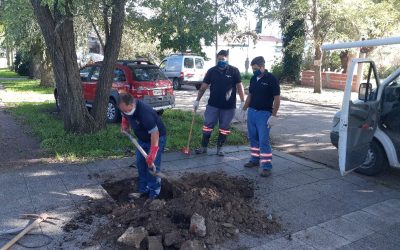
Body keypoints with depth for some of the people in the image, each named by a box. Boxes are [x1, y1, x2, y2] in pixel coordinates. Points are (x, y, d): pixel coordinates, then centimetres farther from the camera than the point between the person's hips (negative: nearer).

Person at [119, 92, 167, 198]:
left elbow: (154, 132, -37)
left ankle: (153, 194, 4)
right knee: (140, 163, 10)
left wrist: (152, 153, -39)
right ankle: (143, 190, 23)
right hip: (142, 138, 8)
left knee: (152, 165, -9)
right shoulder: (126, 107, -13)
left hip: (157, 137, -8)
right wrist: (124, 125, -4)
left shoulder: (144, 112, -37)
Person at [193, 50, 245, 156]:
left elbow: (239, 86, -2)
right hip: (213, 104, 1)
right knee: (207, 126, 5)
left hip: (228, 106, -1)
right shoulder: (212, 71, 2)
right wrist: (197, 100, 3)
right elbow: (203, 86, 4)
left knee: (224, 128, 9)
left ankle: (219, 148, 23)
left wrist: (242, 102, -6)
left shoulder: (234, 71, -4)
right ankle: (204, 147, 18)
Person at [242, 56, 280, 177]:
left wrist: (273, 116, -16)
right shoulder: (253, 79, 9)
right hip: (251, 112, 7)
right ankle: (255, 160, 28)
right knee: (253, 138, 13)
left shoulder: (271, 79, -10)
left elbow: (277, 99, -11)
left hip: (264, 113, -6)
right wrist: (244, 109, 15)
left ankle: (267, 166, -2)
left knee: (263, 140, -8)